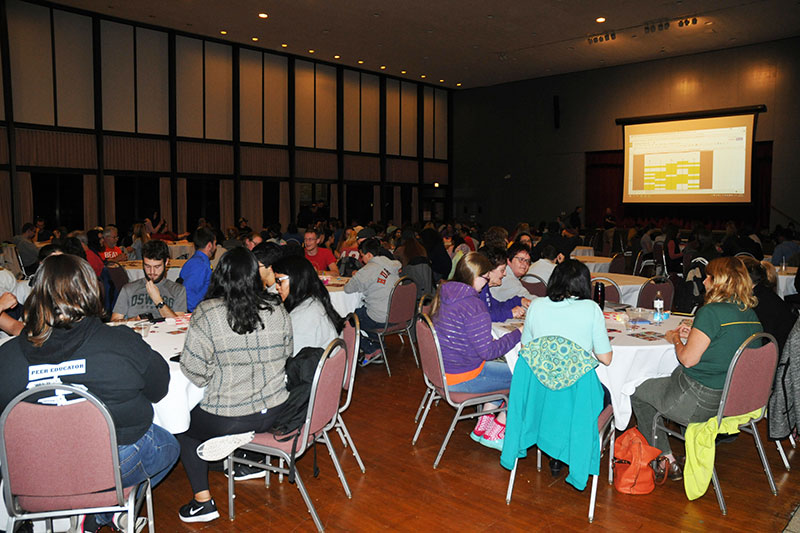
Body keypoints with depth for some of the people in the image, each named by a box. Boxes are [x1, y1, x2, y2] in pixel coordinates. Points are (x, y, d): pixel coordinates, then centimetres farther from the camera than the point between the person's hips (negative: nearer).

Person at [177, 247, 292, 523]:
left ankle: (203, 501, 19)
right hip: (274, 412, 5)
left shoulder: (206, 314, -18)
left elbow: (194, 372, -15)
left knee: (182, 425, 22)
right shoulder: (277, 309, -6)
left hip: (227, 420, -5)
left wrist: (222, 364, 4)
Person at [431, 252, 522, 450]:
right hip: (461, 378, -9)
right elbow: (488, 351, -21)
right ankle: (493, 434, 14)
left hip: (442, 368, 9)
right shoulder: (473, 305, -25)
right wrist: (517, 333, -10)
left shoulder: (444, 294, 2)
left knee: (502, 367, 25)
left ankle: (482, 426, 24)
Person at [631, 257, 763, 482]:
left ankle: (667, 462, 17)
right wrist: (695, 335, 14)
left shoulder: (710, 313, -22)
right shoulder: (751, 315, 4)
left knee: (637, 392, 11)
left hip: (701, 401, -9)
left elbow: (688, 359, -19)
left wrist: (675, 339, 0)